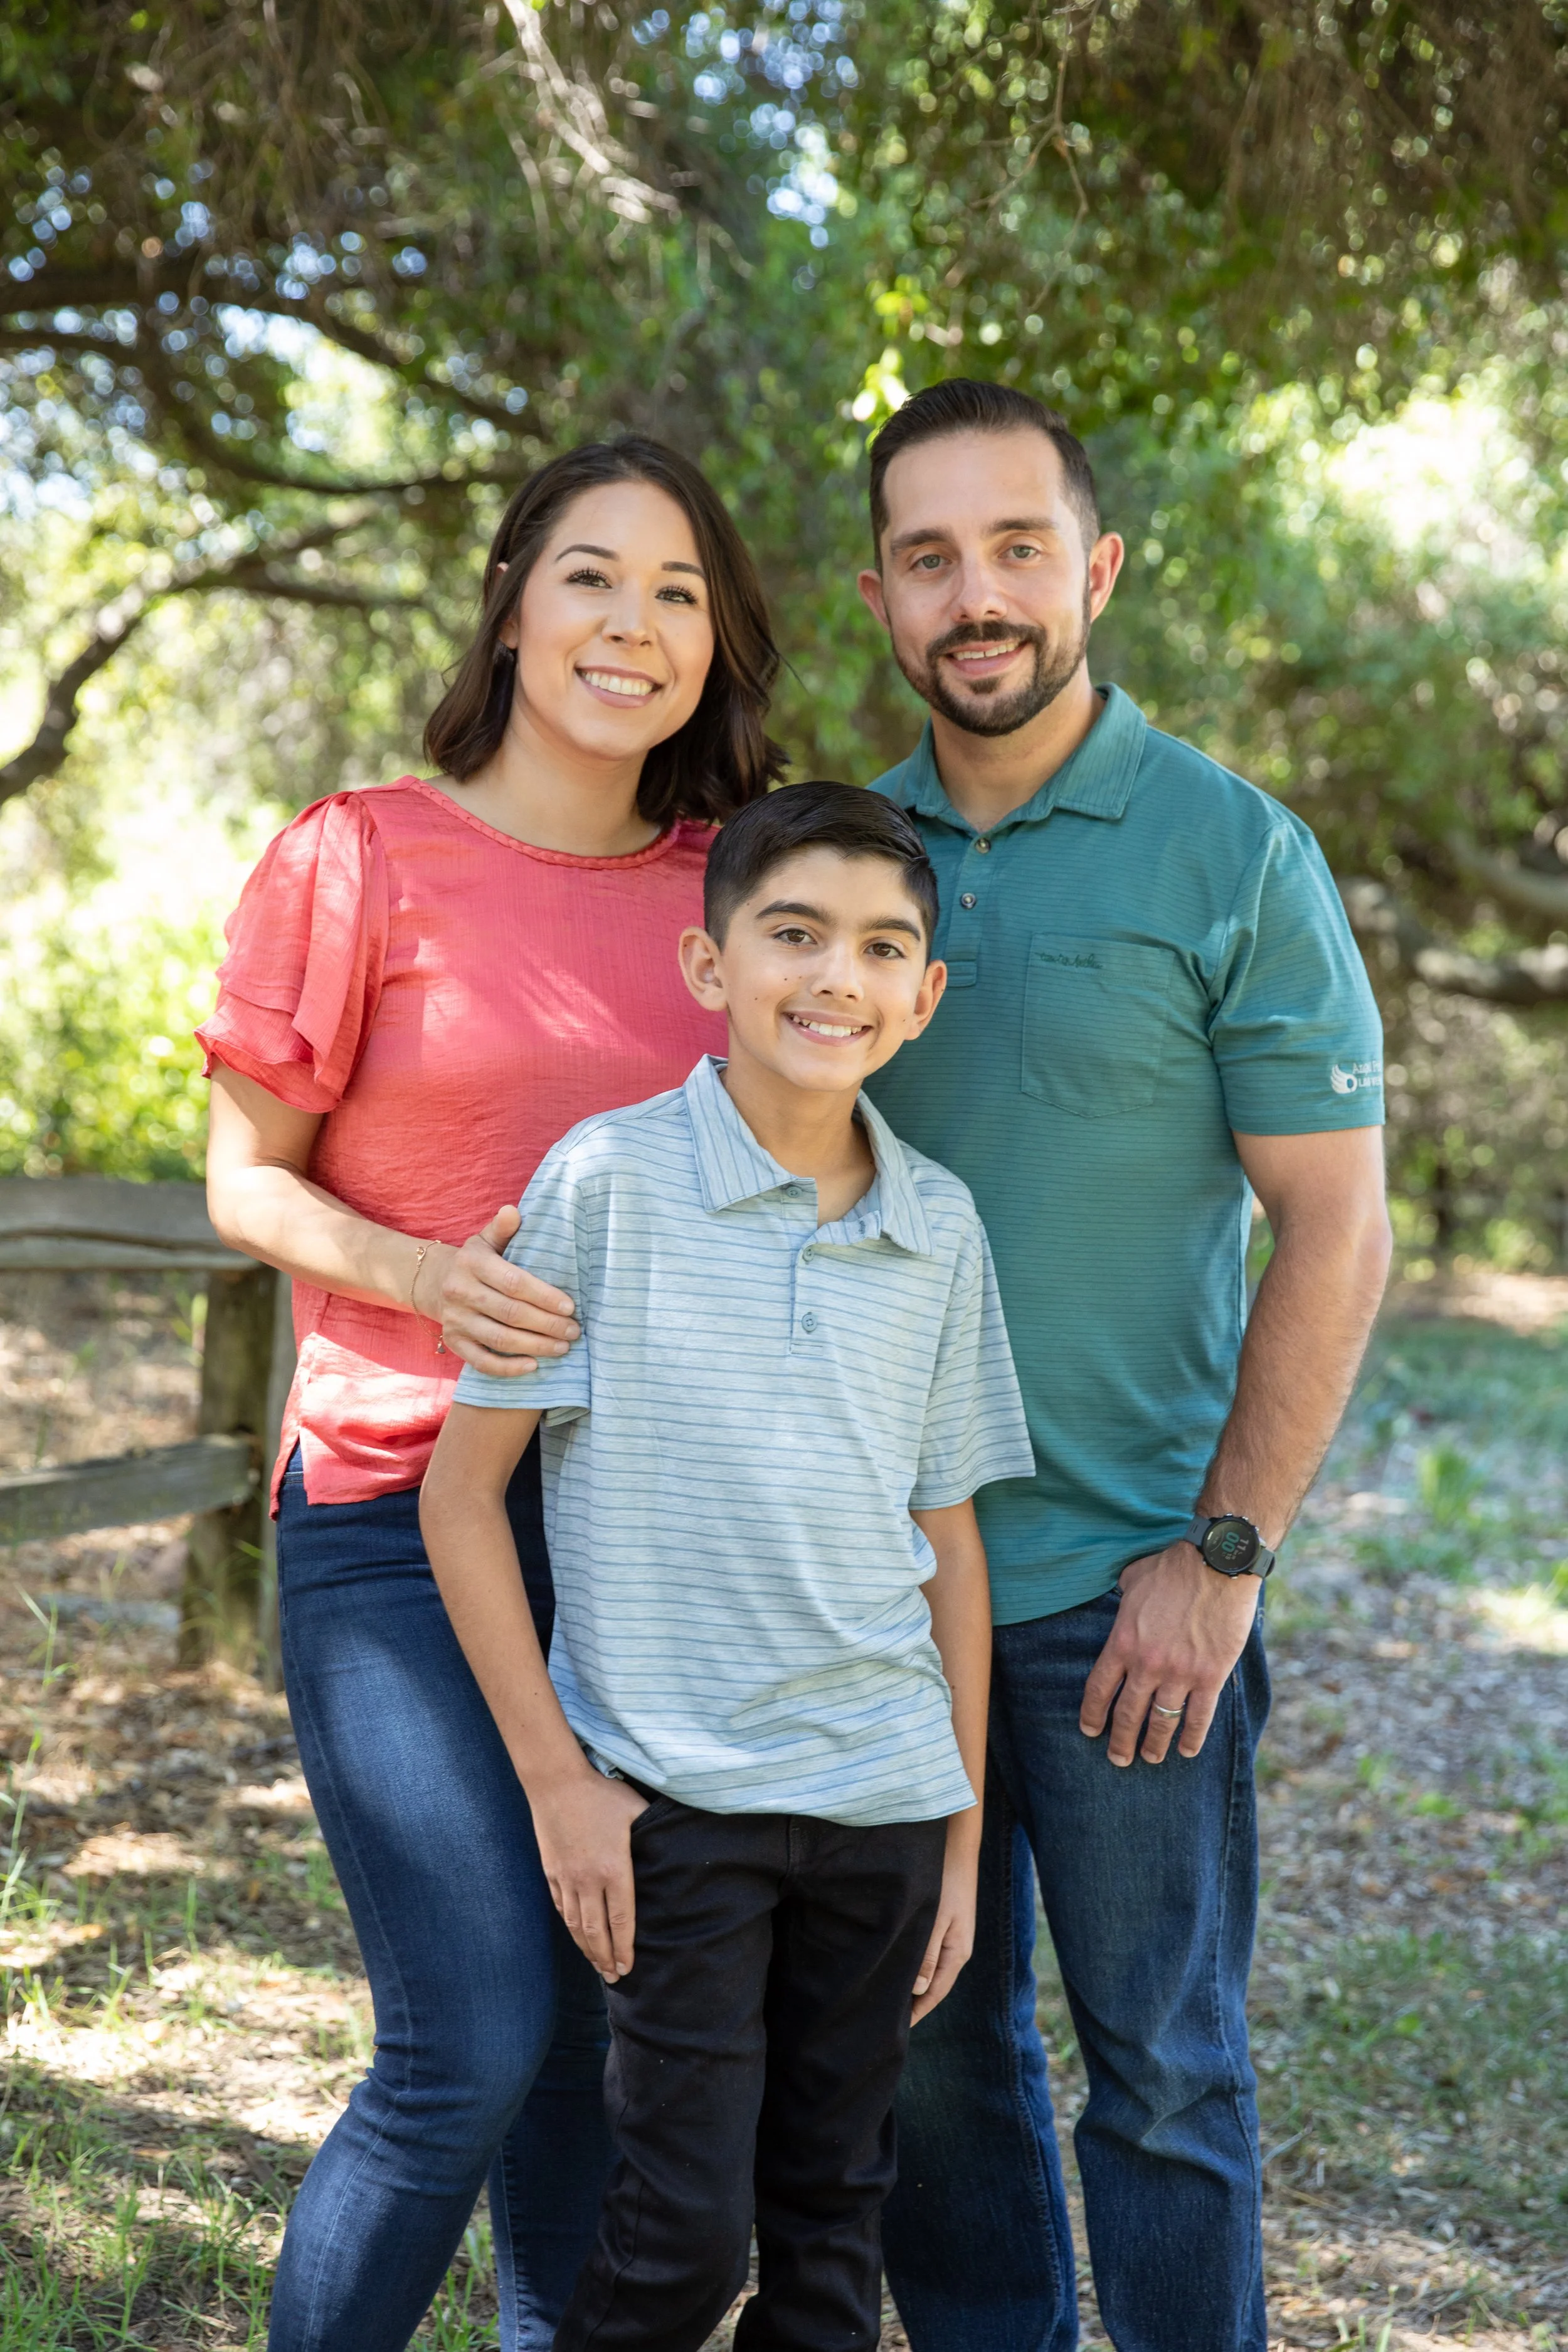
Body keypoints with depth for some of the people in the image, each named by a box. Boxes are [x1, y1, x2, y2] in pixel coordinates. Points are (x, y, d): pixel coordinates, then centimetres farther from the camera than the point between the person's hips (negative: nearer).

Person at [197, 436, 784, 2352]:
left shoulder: (724, 885, 8)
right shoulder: (362, 859, -3)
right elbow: (245, 1181, 0)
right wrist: (424, 1278, -18)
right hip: (404, 1512, -4)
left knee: (604, 2040, 9)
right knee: (472, 2050, -11)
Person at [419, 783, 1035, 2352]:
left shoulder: (940, 1228, 4)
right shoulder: (610, 1181, -9)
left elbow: (950, 1541, 10)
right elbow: (460, 1491, -6)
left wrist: (965, 1833, 10)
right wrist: (555, 1775, -7)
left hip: (881, 1801, 4)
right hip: (673, 1795, -4)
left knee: (833, 2223, 13)